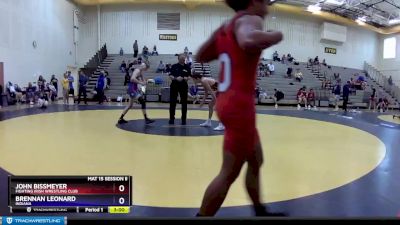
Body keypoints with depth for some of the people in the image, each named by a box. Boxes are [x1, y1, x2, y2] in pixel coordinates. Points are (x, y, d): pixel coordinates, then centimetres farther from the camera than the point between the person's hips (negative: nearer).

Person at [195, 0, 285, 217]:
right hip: (239, 105, -10)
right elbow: (248, 41, -34)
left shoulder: (227, 26, 16)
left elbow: (201, 56, 23)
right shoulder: (250, 19, -9)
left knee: (256, 162, 23)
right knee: (228, 174, 1)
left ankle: (260, 211, 39)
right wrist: (276, 36, -14)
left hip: (228, 101, 10)